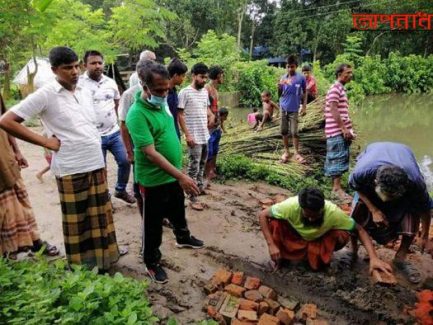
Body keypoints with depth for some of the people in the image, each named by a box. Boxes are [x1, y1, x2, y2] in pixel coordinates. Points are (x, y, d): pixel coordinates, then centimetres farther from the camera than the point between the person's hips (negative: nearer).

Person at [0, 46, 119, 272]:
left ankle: (102, 260, 33)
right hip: (71, 169, -6)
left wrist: (98, 149, 13)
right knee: (77, 222, 7)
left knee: (99, 216, 16)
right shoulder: (45, 94, -9)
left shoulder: (85, 92, 9)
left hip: (97, 164, 6)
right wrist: (46, 142, -11)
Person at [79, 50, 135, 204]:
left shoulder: (111, 82, 6)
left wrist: (118, 122, 12)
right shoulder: (79, 84, -10)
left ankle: (121, 190, 31)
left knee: (125, 161, 8)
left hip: (115, 132, 4)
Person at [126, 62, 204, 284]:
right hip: (154, 180, -8)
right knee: (153, 224, 10)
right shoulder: (137, 114, -24)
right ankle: (152, 264, 29)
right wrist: (181, 176, -32)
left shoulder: (162, 104, 2)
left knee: (178, 212, 28)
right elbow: (151, 153, -29)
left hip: (173, 175, 8)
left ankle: (183, 238, 54)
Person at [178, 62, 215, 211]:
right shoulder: (185, 92, -12)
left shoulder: (205, 91, 9)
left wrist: (211, 115, 2)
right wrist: (187, 135, -18)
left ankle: (200, 187, 36)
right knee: (194, 167, -3)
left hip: (205, 135, 7)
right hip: (194, 137, -7)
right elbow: (180, 115, -13)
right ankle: (193, 198, 3)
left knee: (202, 164, 19)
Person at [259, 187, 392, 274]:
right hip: (294, 235, 0)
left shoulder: (333, 212, -35)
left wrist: (373, 258, -38)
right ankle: (280, 257, -5)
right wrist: (271, 245, -34)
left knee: (343, 236, -31)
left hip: (319, 239, 1)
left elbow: (360, 230, -26)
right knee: (274, 221, -32)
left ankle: (321, 256, -1)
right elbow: (262, 215, -28)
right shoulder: (291, 205, -37)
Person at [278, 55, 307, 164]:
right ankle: (286, 152, 20)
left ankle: (297, 153, 10)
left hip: (294, 109, -3)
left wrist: (304, 106, -1)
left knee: (294, 132, -3)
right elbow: (279, 95, 3)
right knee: (284, 131, 7)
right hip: (283, 108, 3)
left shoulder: (301, 78, -5)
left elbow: (304, 92, 4)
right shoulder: (283, 78, 1)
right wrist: (279, 86, -17)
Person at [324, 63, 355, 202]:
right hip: (337, 131, -10)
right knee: (338, 159, -8)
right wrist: (344, 128, -21)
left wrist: (348, 129, 18)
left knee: (341, 158, 11)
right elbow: (333, 110, -20)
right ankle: (337, 189, -4)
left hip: (342, 130, 10)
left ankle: (336, 185, 18)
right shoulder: (335, 88, -12)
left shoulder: (341, 89, 18)